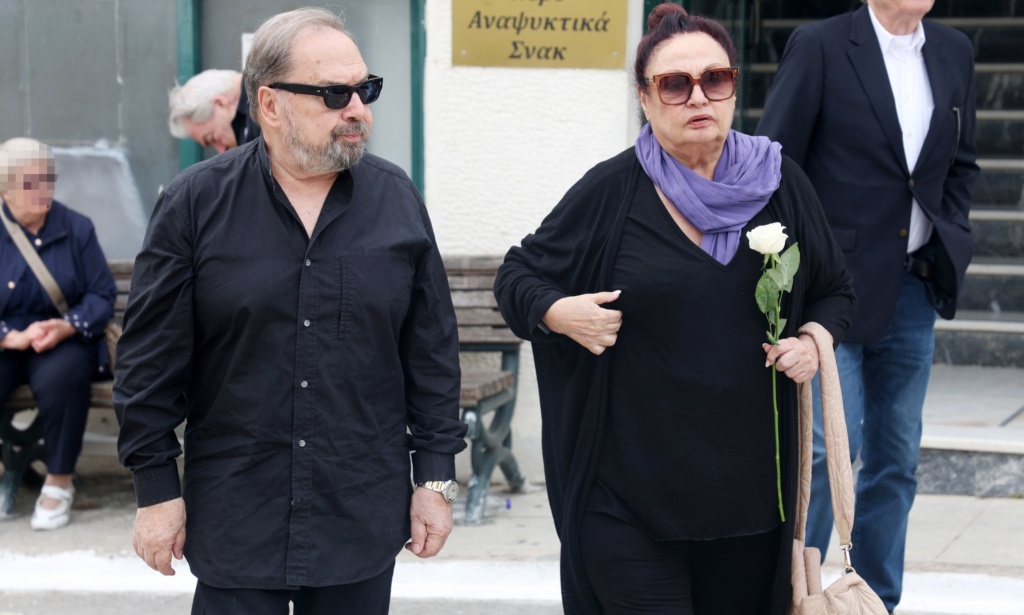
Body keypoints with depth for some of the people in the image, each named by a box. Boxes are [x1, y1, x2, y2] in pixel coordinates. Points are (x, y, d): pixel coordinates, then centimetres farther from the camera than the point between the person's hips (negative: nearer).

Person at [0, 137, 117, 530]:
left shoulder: (77, 230, 4)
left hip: (65, 340, 0)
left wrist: (67, 326, -18)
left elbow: (103, 295, 1)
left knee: (61, 376, -35)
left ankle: (59, 482, -15)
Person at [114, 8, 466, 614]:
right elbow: (151, 356, -2)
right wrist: (157, 490, -2)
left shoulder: (397, 198, 1)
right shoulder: (196, 202, -5)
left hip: (364, 518, 2)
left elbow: (433, 351, 5)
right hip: (233, 517, -1)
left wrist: (436, 476, 4)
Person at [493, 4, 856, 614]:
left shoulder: (781, 185, 4)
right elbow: (517, 273, 7)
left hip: (751, 488, 3)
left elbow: (836, 289, 17)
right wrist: (556, 312, -13)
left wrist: (813, 339, -3)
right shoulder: (610, 192, -3)